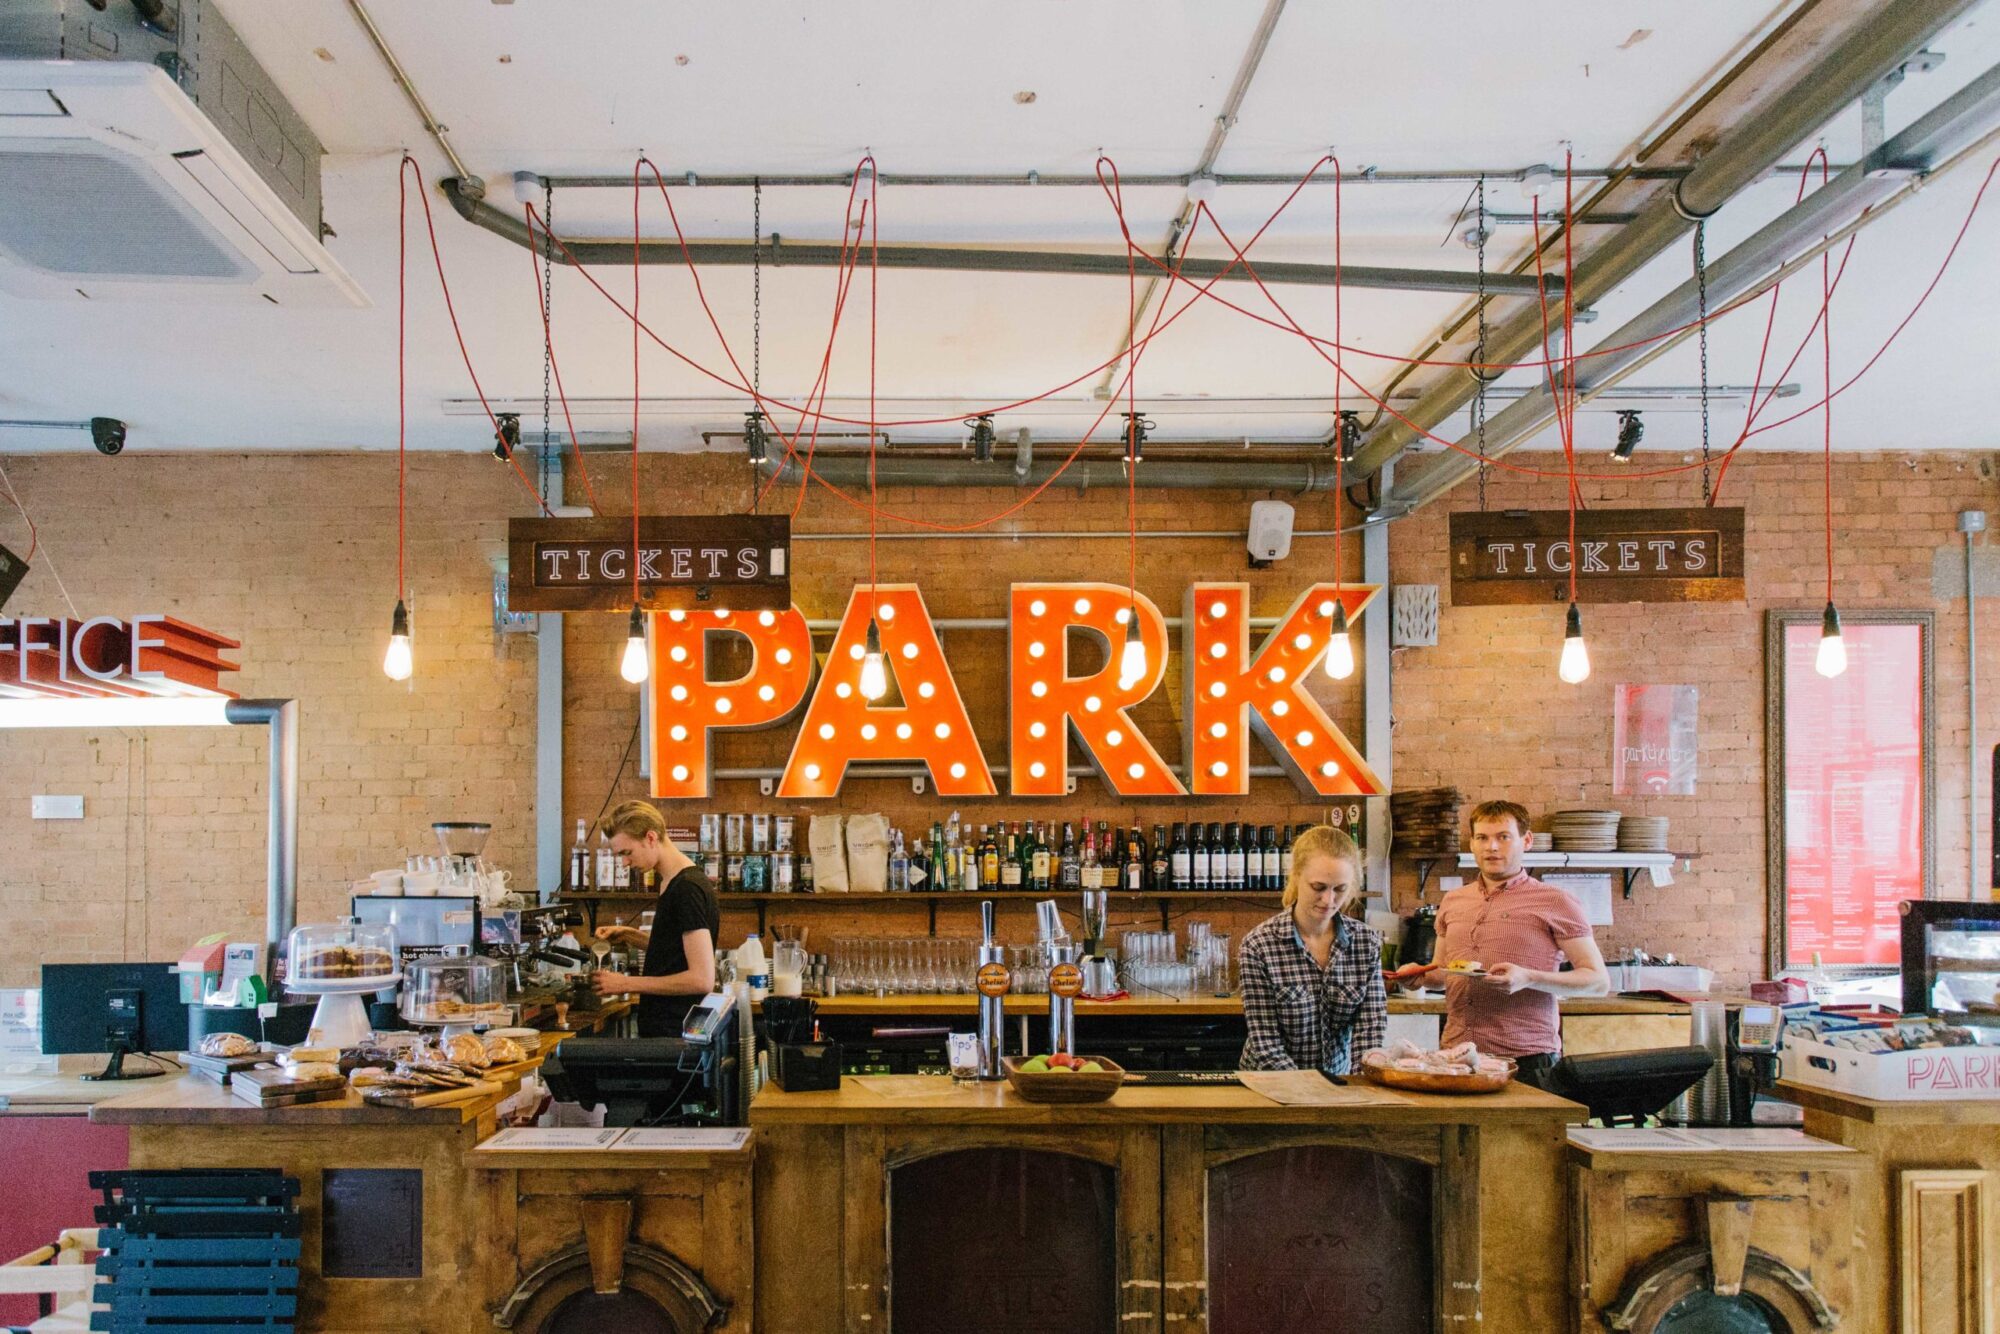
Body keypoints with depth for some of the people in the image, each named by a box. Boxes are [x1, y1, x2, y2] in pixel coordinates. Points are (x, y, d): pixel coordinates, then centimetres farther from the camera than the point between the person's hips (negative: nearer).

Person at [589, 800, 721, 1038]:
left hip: (674, 1034, -9)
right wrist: (631, 936, 10)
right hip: (660, 1027, 9)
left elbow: (702, 978, -23)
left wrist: (628, 984, -18)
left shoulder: (688, 889, -18)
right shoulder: (674, 885, 12)